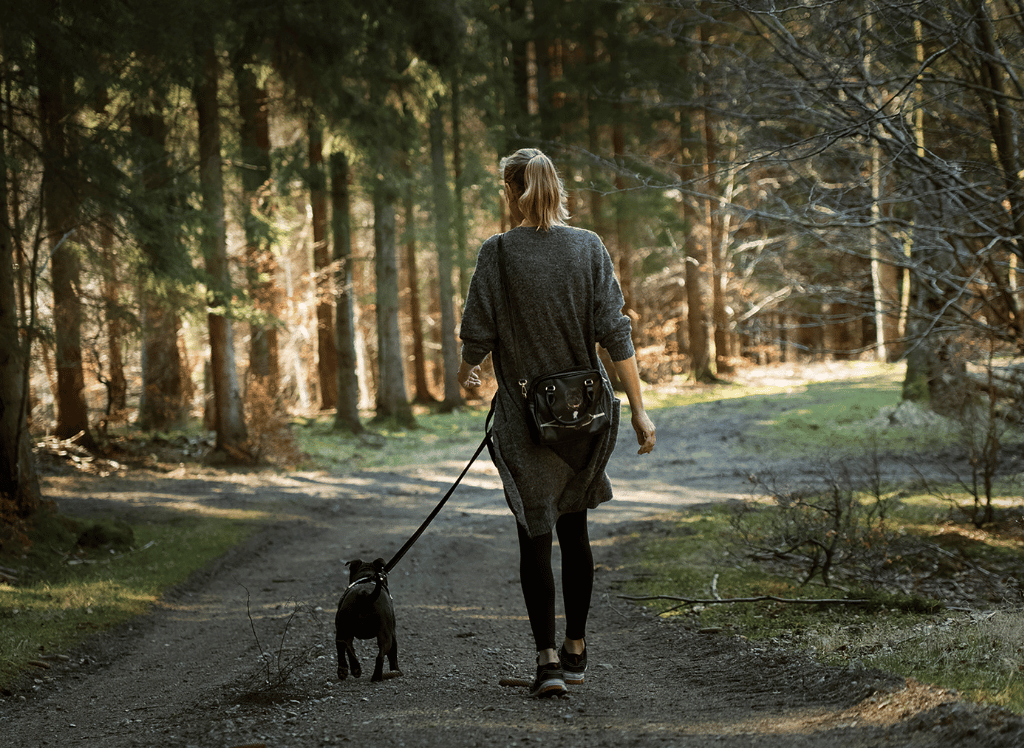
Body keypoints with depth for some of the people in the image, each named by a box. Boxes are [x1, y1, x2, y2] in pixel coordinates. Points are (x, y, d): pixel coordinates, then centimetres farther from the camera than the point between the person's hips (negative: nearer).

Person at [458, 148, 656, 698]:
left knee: (535, 535, 2)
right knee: (574, 529, 16)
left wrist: (468, 373, 17)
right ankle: (576, 650, 23)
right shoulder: (588, 247, -1)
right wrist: (638, 408, -3)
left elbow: (478, 334, -6)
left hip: (525, 414, -3)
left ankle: (547, 658, -7)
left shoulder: (497, 253, -9)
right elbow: (614, 332, -5)